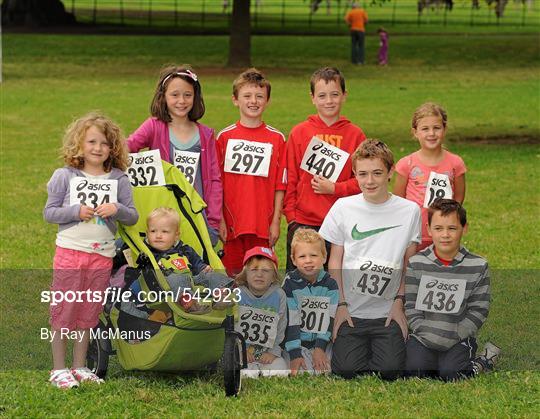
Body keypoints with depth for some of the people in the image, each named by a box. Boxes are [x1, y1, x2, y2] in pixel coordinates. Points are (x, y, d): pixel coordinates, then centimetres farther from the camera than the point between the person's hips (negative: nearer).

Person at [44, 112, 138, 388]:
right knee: (64, 310, 0)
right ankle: (58, 369, 8)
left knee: (89, 312, 10)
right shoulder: (65, 176, -2)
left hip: (102, 255, 3)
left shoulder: (119, 180, 5)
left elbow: (133, 217, 6)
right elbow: (49, 212, 0)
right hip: (70, 251, -2)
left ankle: (79, 366, 21)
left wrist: (117, 209, -15)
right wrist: (76, 211, -15)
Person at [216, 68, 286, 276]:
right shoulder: (225, 137, 2)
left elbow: (280, 185, 3)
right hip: (232, 223, 0)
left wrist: (276, 221, -1)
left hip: (264, 225, 0)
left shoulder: (276, 139, 2)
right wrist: (219, 219, -2)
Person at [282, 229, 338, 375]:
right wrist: (295, 354, -16)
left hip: (322, 342, 2)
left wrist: (320, 348, -14)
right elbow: (290, 321, -10)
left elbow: (329, 318, -3)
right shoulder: (290, 283, -6)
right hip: (298, 342, -2)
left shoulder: (330, 284, 0)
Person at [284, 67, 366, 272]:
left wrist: (335, 188, -9)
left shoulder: (355, 135, 3)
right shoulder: (299, 133, 4)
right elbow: (290, 178, 5)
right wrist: (290, 215, 0)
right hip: (303, 223, 0)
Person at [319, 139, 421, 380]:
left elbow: (409, 264, 6)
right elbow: (335, 261, 4)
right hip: (350, 311, 0)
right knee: (346, 370, -13)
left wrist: (399, 301, -2)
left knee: (389, 371, -14)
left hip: (387, 312, 0)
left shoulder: (409, 211, 0)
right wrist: (341, 304, -2)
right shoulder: (343, 208, 0)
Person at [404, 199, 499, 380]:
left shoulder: (478, 266, 0)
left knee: (450, 373, -24)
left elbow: (479, 310, 0)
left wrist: (452, 337, -10)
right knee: (415, 370, -24)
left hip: (459, 338, -1)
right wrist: (427, 335, -11)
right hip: (423, 336, 1)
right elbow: (410, 306, 2)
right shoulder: (416, 263, 1)